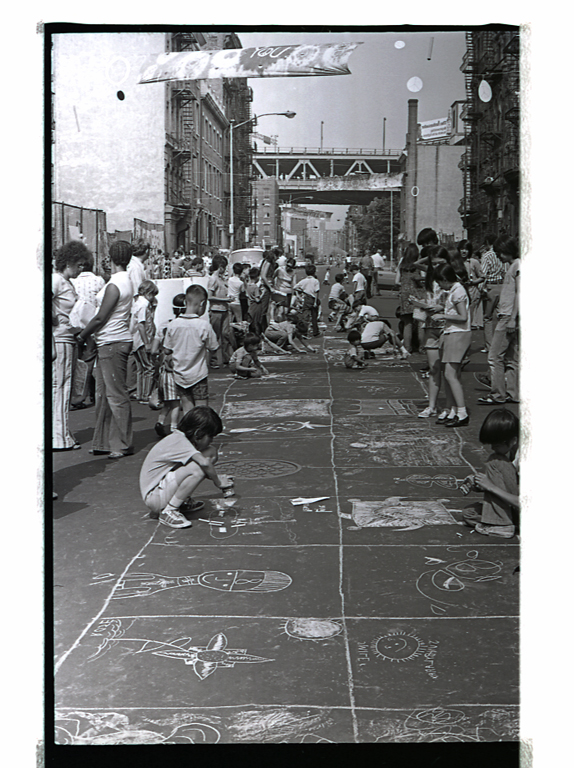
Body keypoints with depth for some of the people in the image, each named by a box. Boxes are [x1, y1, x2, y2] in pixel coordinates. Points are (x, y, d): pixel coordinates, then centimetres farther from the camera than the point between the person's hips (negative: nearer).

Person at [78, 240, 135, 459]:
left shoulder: (114, 285, -17)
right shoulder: (126, 281, 13)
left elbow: (101, 318, -15)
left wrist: (83, 335, -2)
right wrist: (88, 333, 16)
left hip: (113, 344, -10)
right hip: (112, 343, 10)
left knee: (116, 394, -4)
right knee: (103, 393, 13)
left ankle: (124, 444, 2)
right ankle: (104, 442, 18)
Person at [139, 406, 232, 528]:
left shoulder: (181, 439, 6)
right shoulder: (178, 441, -22)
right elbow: (204, 463, -35)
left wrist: (215, 477, 5)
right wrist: (217, 482, -18)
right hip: (153, 499, -10)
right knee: (198, 468, -32)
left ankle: (183, 501, 9)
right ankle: (168, 511, -18)